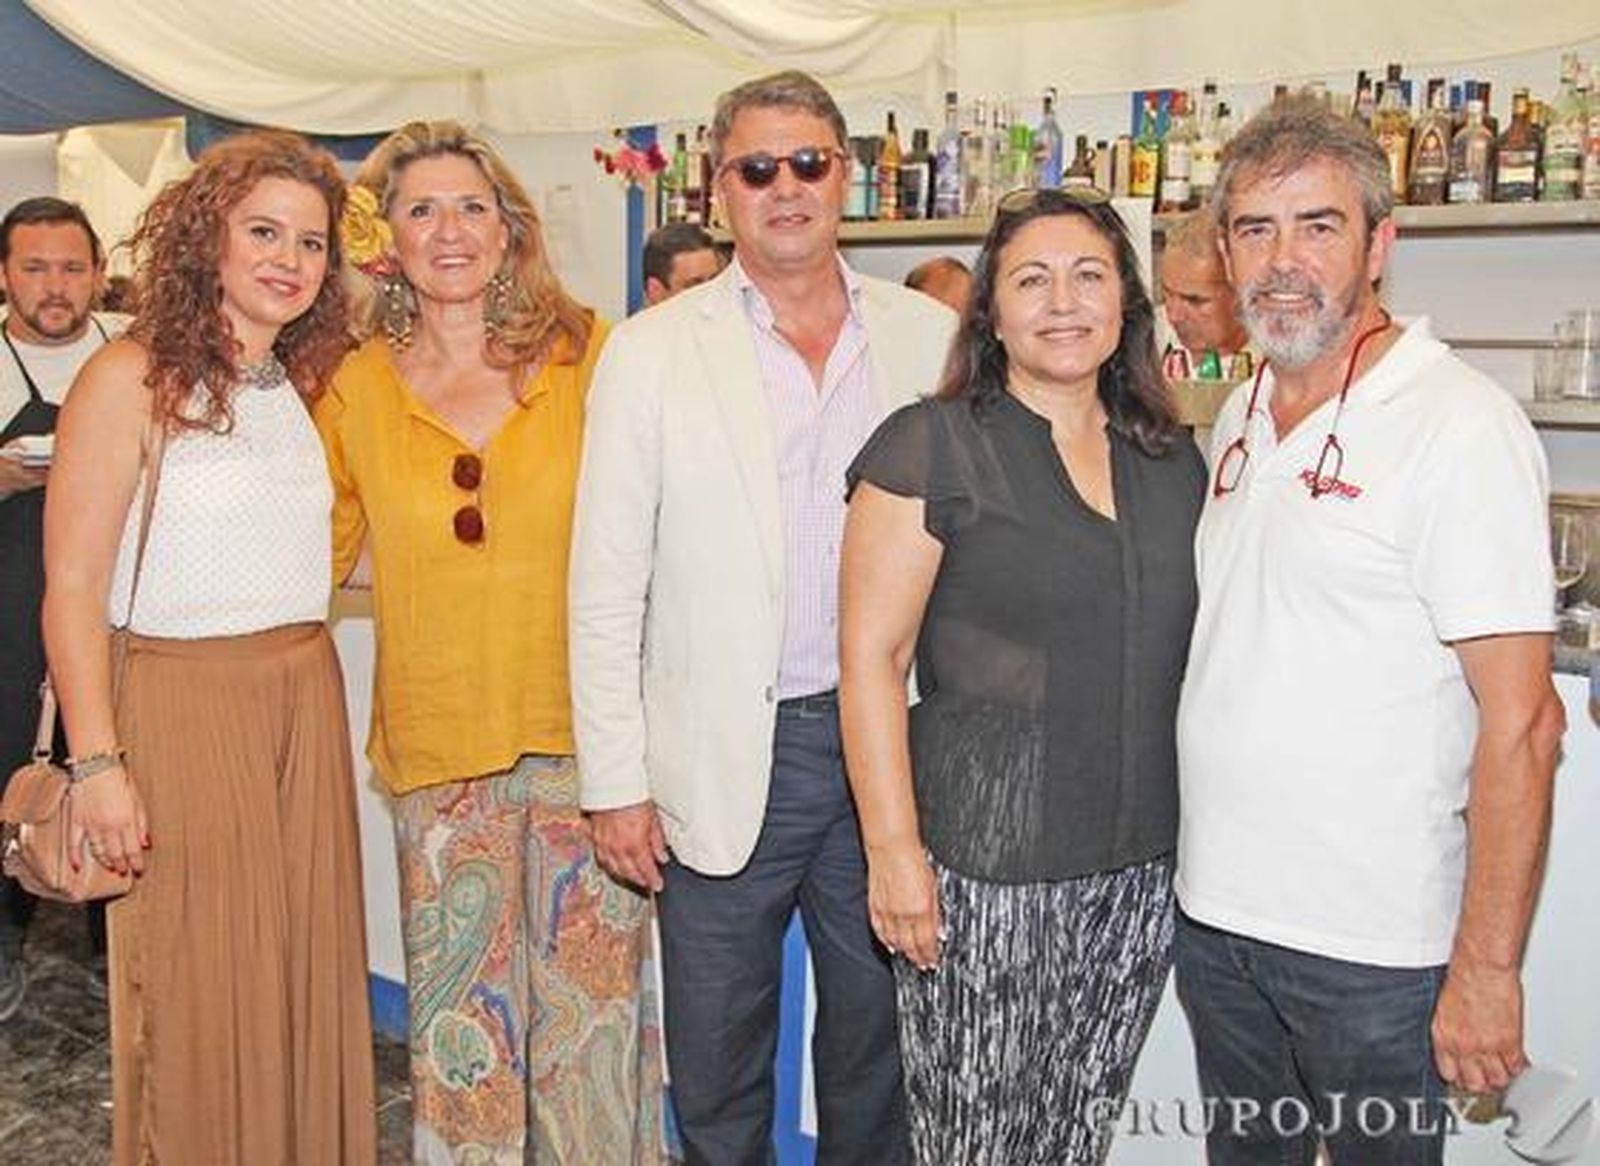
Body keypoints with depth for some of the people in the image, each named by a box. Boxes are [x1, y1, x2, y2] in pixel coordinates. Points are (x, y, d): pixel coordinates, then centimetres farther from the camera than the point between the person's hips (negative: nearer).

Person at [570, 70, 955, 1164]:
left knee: (878, 1044, 18)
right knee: (717, 1075, 12)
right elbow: (607, 587, -3)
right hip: (722, 759, -1)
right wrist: (616, 783, -6)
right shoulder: (653, 351, -2)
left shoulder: (929, 336, 3)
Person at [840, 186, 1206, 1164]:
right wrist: (893, 846, -15)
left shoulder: (1173, 461, 10)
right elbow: (871, 655, -11)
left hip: (1140, 871, 5)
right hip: (983, 873, -5)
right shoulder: (930, 446, -8)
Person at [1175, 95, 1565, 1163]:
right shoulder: (1242, 414, 7)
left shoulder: (1458, 424, -15)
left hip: (1373, 950, -6)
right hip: (1217, 913, 7)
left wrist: (1486, 967, -17)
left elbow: (1519, 723, -17)